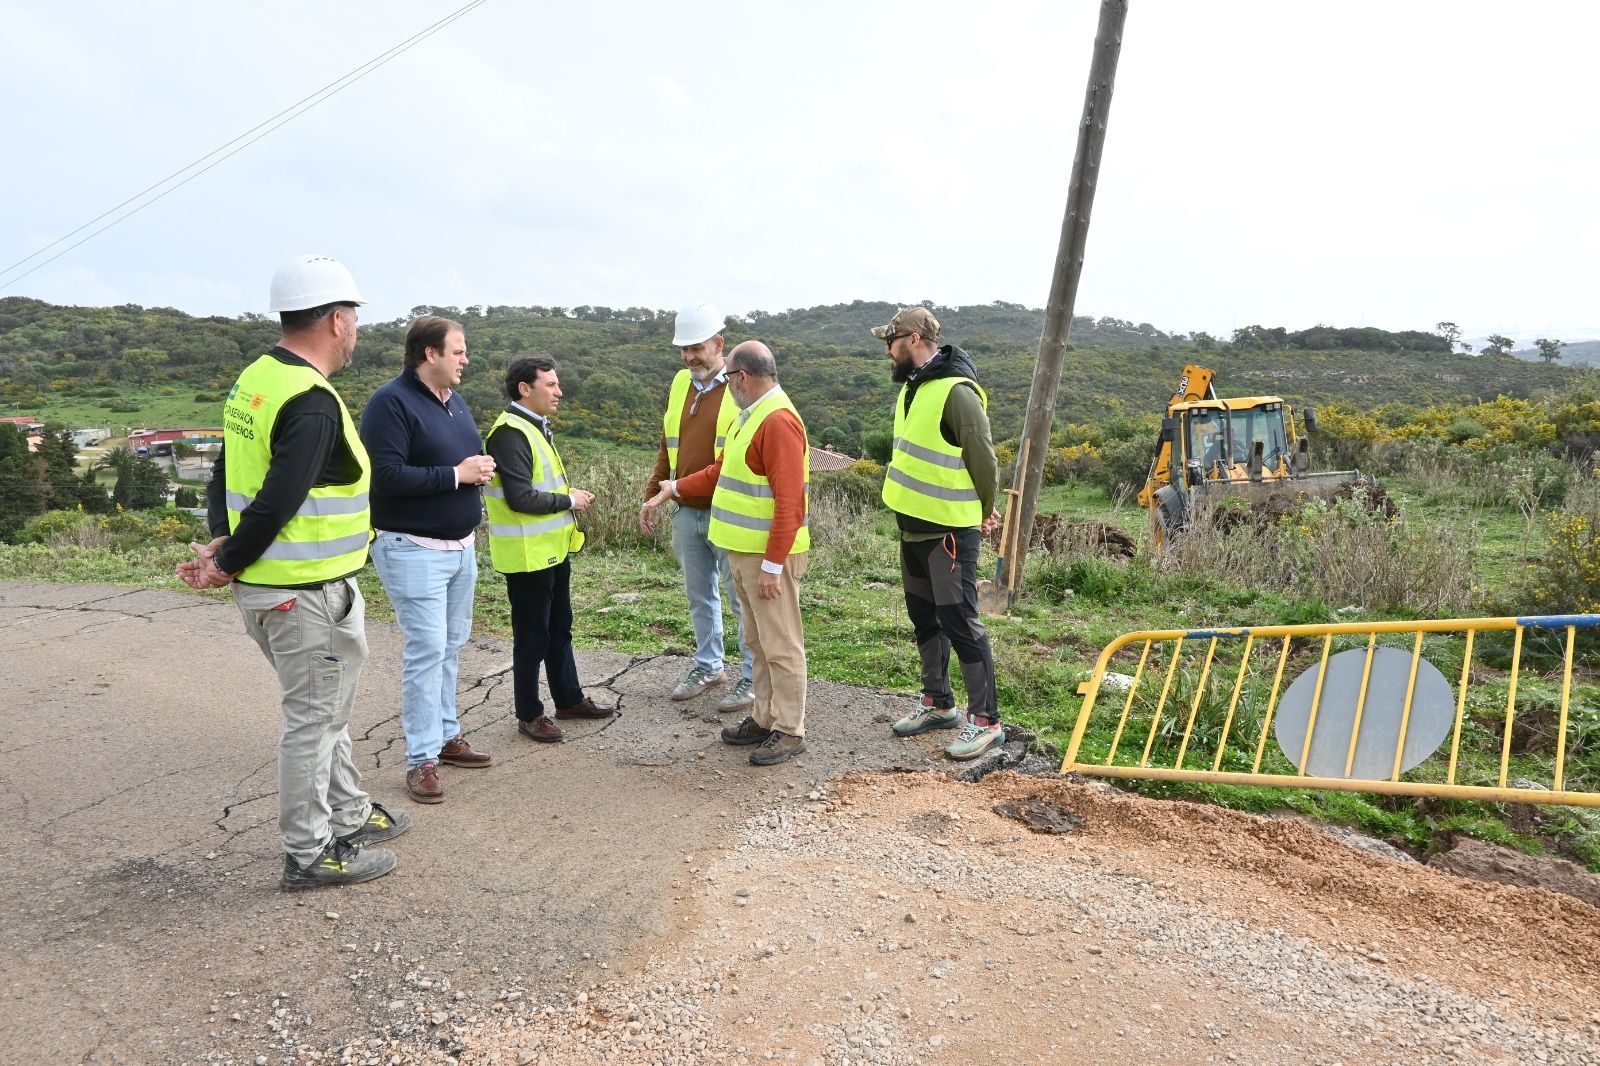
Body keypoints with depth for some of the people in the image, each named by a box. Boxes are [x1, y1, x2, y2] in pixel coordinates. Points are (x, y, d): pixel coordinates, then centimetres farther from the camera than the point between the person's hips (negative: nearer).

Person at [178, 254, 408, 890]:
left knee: (326, 707, 22)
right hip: (306, 593, -10)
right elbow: (277, 502, -25)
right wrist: (227, 566, -12)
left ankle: (349, 815, 37)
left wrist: (222, 542, 1)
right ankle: (310, 854, 19)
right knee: (313, 717, 4)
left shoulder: (255, 379, 10)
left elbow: (226, 472, 12)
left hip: (267, 587, 10)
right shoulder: (313, 403, -22)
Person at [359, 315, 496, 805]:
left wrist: (481, 469, -2)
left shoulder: (454, 400, 12)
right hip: (414, 549, -8)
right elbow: (386, 475, -24)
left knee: (452, 646, 14)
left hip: (461, 545, 9)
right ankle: (421, 759, 2)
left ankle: (446, 735, 26)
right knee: (427, 648, -8)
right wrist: (456, 475, -20)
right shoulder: (391, 402, -15)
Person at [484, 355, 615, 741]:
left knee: (559, 628, 19)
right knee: (532, 636, 3)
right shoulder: (510, 433, -20)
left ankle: (569, 699, 33)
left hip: (552, 549, 10)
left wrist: (570, 498, 4)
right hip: (528, 555, -10)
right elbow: (520, 498, -27)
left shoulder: (537, 427, 12)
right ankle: (529, 715, 17)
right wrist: (568, 500, -15)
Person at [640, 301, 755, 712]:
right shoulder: (680, 384, 10)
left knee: (743, 599, 3)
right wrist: (652, 496, 15)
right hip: (686, 512, 7)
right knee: (699, 596, 17)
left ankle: (753, 677, 16)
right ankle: (709, 666, 33)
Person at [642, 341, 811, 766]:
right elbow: (722, 471, 25)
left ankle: (790, 731, 11)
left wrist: (772, 565, -23)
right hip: (743, 552, 10)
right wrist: (675, 488, 24)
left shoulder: (779, 421, -18)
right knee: (758, 641, 17)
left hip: (769, 556, -10)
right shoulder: (750, 416, 14)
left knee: (780, 645, 0)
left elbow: (789, 501, -23)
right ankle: (765, 718, 28)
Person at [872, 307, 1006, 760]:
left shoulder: (956, 391, -19)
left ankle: (986, 721, 8)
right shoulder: (913, 388, 10)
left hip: (949, 531, -9)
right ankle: (938, 703, 32)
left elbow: (983, 461, -17)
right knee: (924, 618, 17)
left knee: (960, 623, -3)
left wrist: (981, 515, -4)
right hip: (914, 526, 9)